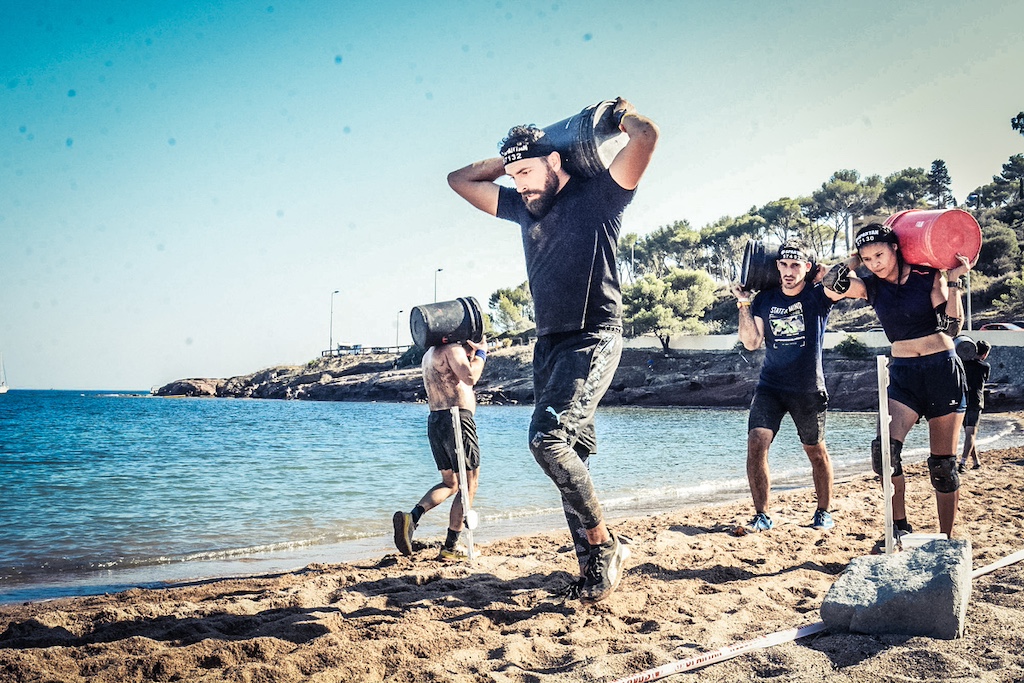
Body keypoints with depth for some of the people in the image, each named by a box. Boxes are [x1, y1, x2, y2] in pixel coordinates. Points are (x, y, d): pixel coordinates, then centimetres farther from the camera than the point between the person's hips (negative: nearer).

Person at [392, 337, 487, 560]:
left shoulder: (430, 354, 22)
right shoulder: (452, 349, -8)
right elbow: (469, 378, -23)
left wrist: (472, 354, 22)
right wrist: (480, 354, -7)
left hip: (435, 421, 9)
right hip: (457, 419, -9)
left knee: (450, 483, 20)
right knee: (468, 486, 2)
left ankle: (411, 517, -2)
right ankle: (451, 547, 3)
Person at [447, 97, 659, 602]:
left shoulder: (597, 196, -3)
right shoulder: (524, 207, 17)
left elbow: (647, 136, -17)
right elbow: (459, 179, 26)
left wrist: (621, 113, 4)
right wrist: (510, 157, 19)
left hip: (592, 339, -7)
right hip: (549, 343, 8)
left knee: (548, 436, -24)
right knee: (569, 457, 3)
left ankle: (604, 544, -9)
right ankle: (593, 566, 9)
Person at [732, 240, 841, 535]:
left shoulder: (818, 295, -5)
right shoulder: (765, 299, 3)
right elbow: (751, 342, -1)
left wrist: (823, 270, -8)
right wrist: (744, 304, -7)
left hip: (809, 389, -2)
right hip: (770, 386, 2)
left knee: (816, 451, 10)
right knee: (756, 443, -14)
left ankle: (823, 513, 29)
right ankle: (762, 516, -6)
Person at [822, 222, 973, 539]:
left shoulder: (928, 276, -2)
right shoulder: (871, 287, 4)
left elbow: (952, 327, -9)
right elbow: (832, 282, -16)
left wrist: (953, 281, -13)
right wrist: (856, 259, -4)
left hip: (943, 370, -2)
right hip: (903, 373, 2)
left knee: (943, 464, 3)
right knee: (885, 447, -22)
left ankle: (946, 539, 15)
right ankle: (899, 527, -8)